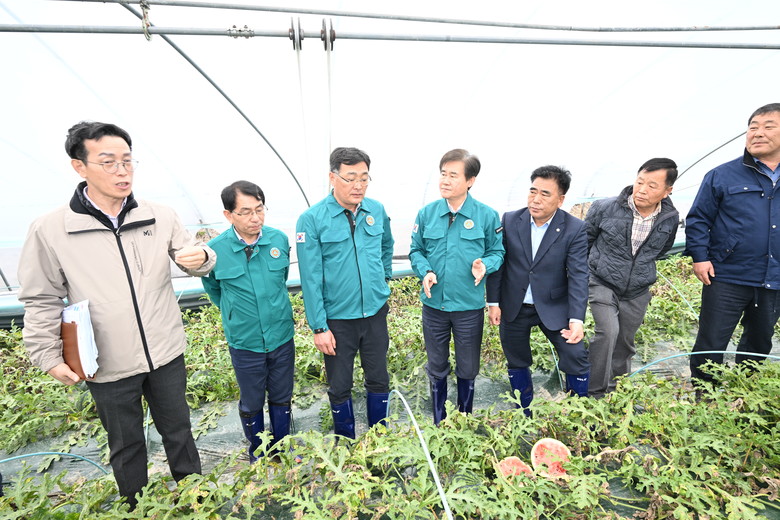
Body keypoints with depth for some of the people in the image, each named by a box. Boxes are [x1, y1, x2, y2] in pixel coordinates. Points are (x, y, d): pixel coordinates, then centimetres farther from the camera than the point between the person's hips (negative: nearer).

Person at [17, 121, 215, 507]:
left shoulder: (160, 218, -5)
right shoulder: (49, 230, -8)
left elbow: (193, 257, -1)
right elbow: (42, 301, 0)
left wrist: (200, 258, -24)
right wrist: (48, 356, -4)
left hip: (166, 355, 1)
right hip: (108, 366, -1)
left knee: (178, 429, 21)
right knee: (126, 445, 20)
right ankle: (137, 507, 46)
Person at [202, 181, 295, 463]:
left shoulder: (280, 239, -10)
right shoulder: (215, 249, -14)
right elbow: (213, 288, 6)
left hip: (282, 336, 2)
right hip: (244, 342, -1)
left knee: (281, 398, 19)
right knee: (251, 403, 18)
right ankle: (257, 455, 44)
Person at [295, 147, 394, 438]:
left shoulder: (377, 211, -2)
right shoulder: (312, 219, -13)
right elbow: (310, 279, -12)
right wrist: (319, 327, -12)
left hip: (376, 313, 3)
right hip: (337, 319, -3)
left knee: (379, 380, 17)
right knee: (340, 387, 15)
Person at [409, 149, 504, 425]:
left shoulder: (487, 216, -8)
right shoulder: (426, 213, -4)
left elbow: (497, 252, 1)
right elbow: (416, 251, 4)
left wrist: (484, 265, -20)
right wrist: (425, 271, -16)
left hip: (470, 306, -1)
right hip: (434, 304, 2)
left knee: (468, 369, 17)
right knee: (437, 367, 18)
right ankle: (439, 423, 42)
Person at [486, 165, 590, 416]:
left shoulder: (575, 229, -12)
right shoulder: (509, 220, -8)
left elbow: (579, 275, -15)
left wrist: (577, 319, -25)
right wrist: (493, 302, -3)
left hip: (554, 308, -1)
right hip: (513, 308, 2)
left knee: (577, 360, 1)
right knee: (517, 363, 16)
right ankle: (524, 413, 40)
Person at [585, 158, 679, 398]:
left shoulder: (670, 219, -6)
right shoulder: (605, 208, -17)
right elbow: (583, 239, 0)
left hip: (637, 292, 4)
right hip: (603, 284, -3)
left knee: (625, 342, 15)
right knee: (608, 332, -21)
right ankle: (594, 392, -3)